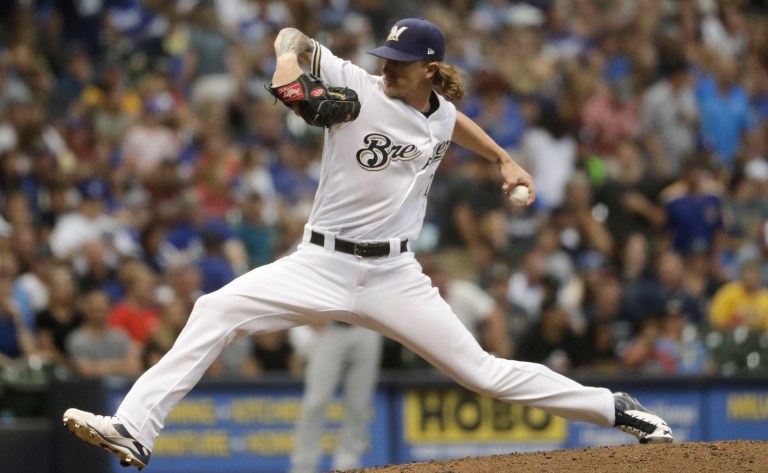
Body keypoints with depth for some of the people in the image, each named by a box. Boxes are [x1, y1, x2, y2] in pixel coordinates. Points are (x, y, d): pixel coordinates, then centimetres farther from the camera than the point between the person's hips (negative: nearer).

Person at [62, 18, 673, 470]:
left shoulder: (441, 116, 3)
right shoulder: (355, 87, -9)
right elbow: (295, 37, -5)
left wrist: (504, 160, 27)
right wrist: (290, 57, -27)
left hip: (393, 276, 1)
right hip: (321, 266, -1)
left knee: (484, 372, 1)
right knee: (216, 311, -22)